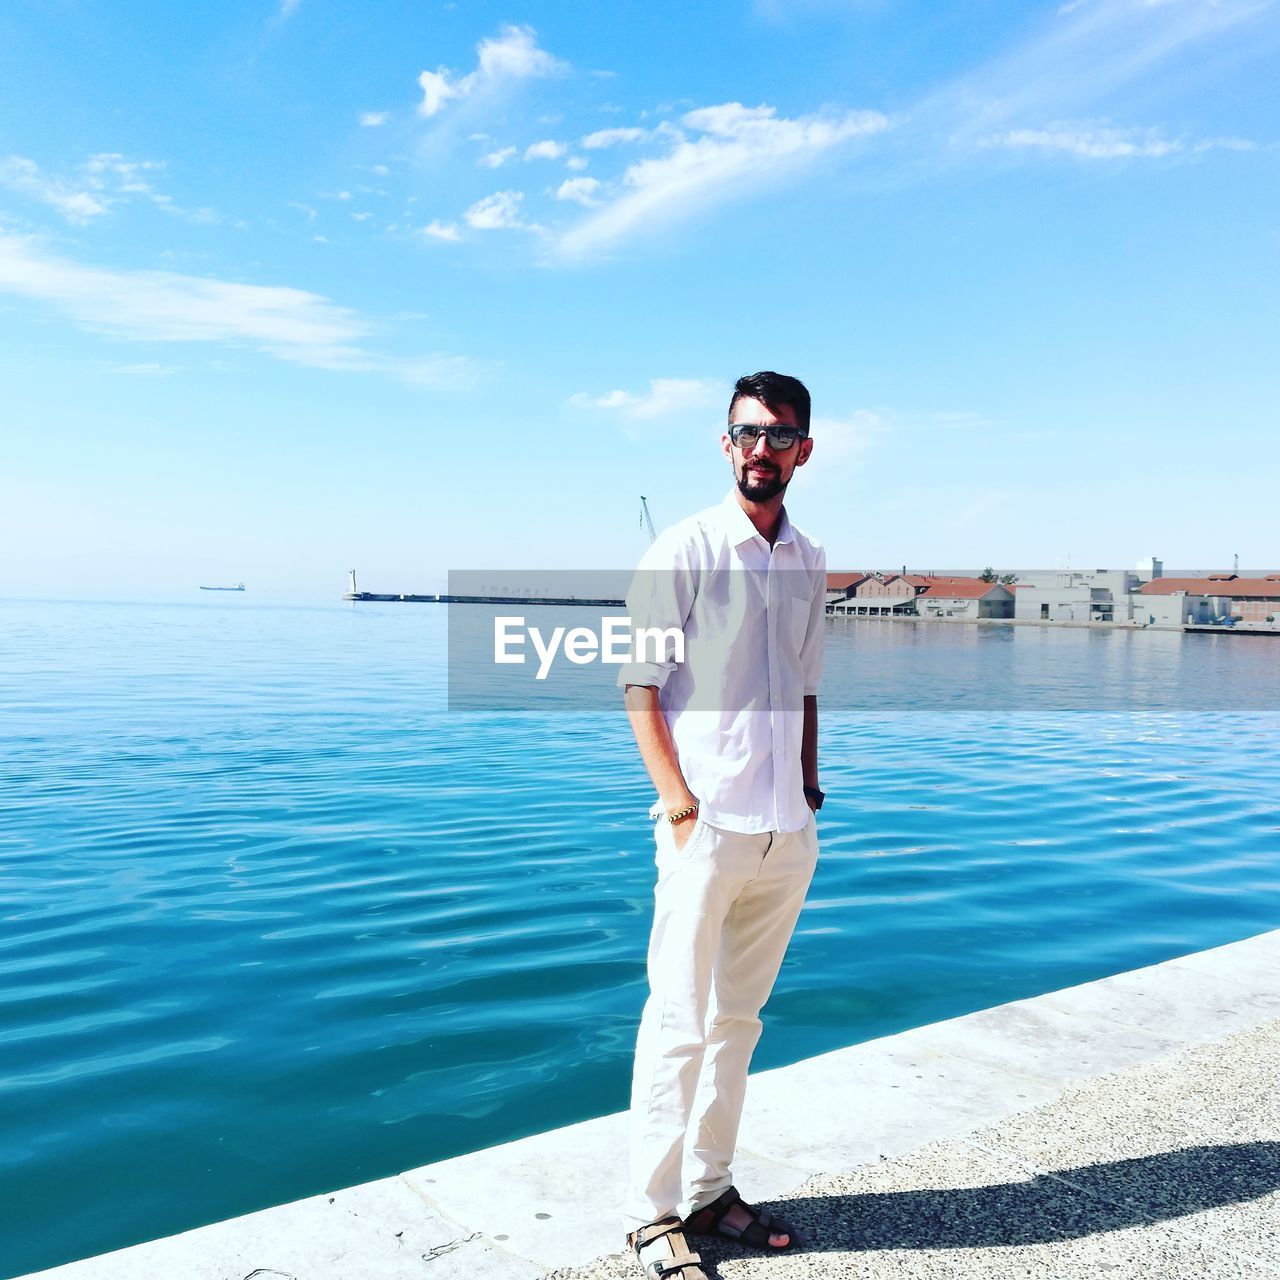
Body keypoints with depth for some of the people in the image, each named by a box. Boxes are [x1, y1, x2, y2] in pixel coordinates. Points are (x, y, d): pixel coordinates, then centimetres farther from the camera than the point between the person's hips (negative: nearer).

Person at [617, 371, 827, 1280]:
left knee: (738, 1018, 14)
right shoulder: (684, 550, -5)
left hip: (789, 832, 6)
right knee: (679, 1022, 2)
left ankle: (710, 1189, 28)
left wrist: (810, 790, 9)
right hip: (709, 827, -5)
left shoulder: (809, 562, 12)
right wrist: (680, 804, -14)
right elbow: (640, 687, -7)